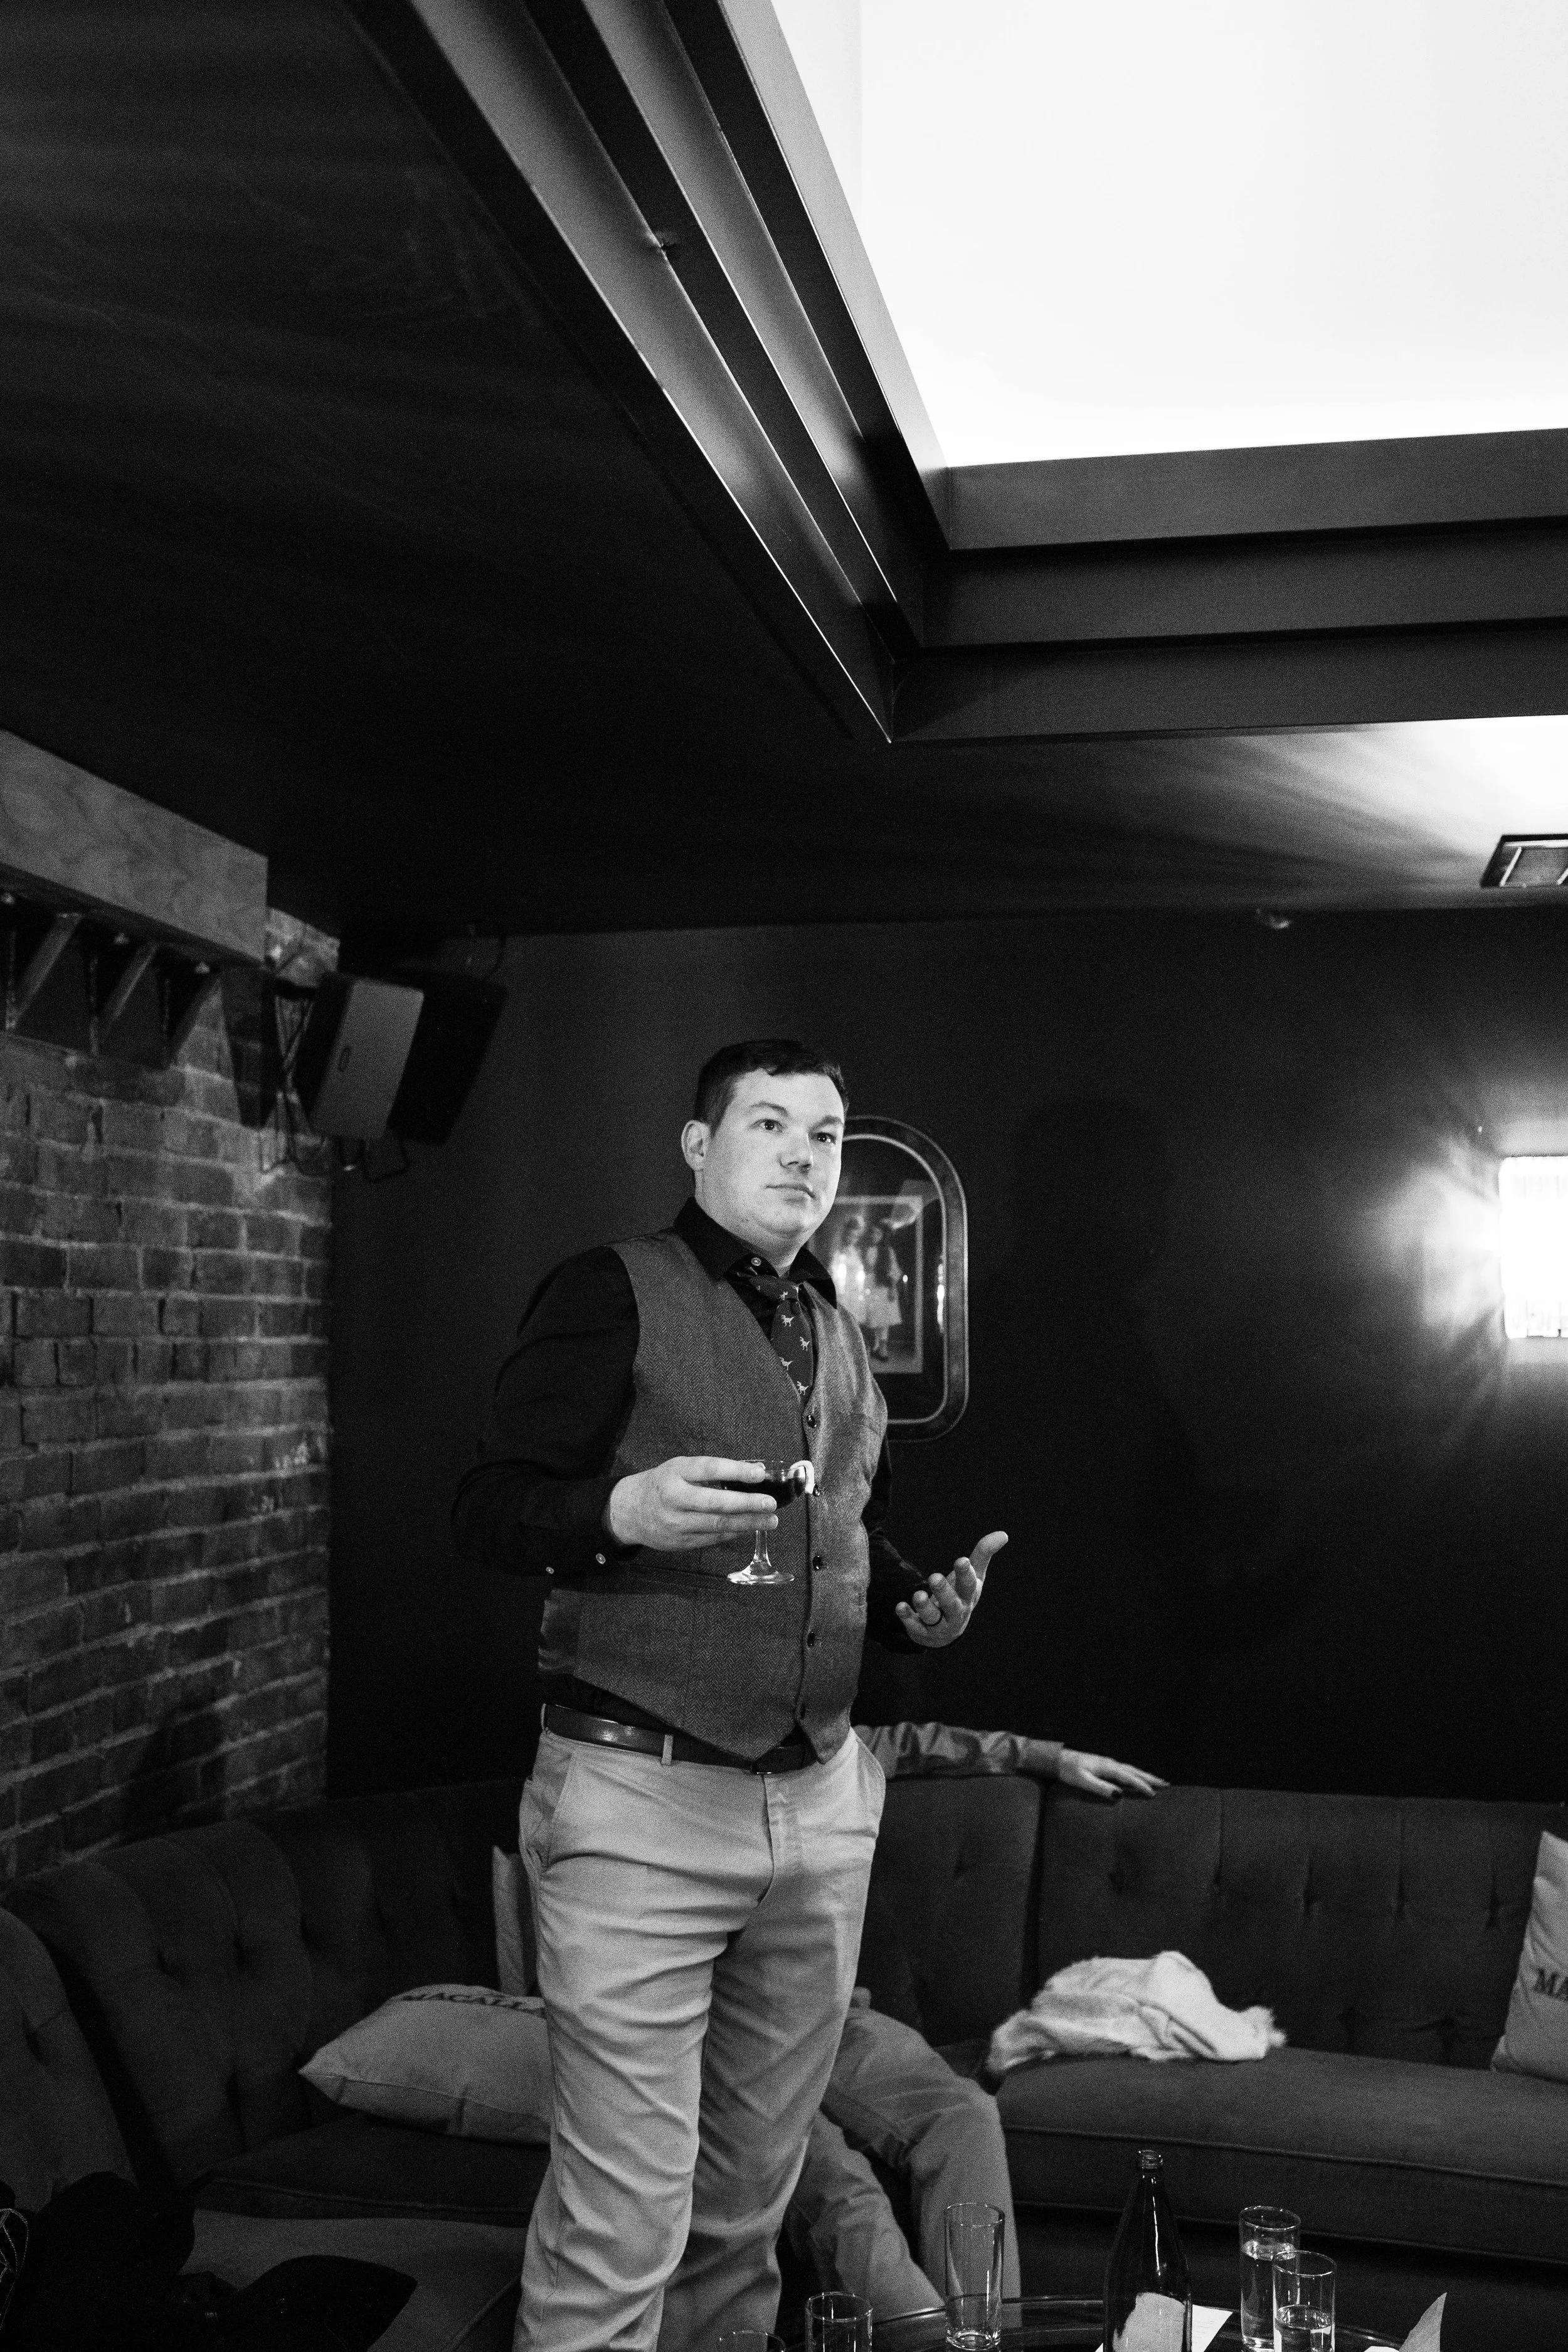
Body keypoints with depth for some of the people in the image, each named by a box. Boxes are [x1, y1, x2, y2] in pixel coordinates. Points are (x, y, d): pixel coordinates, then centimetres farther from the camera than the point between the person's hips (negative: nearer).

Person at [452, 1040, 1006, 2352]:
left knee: (754, 2194, 14)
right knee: (623, 2221, -7)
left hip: (822, 1802, 7)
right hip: (643, 1801, -6)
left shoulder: (842, 1337, 18)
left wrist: (920, 1607, 7)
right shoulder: (614, 1294, -4)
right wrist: (624, 1511, -28)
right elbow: (486, 1513, -9)